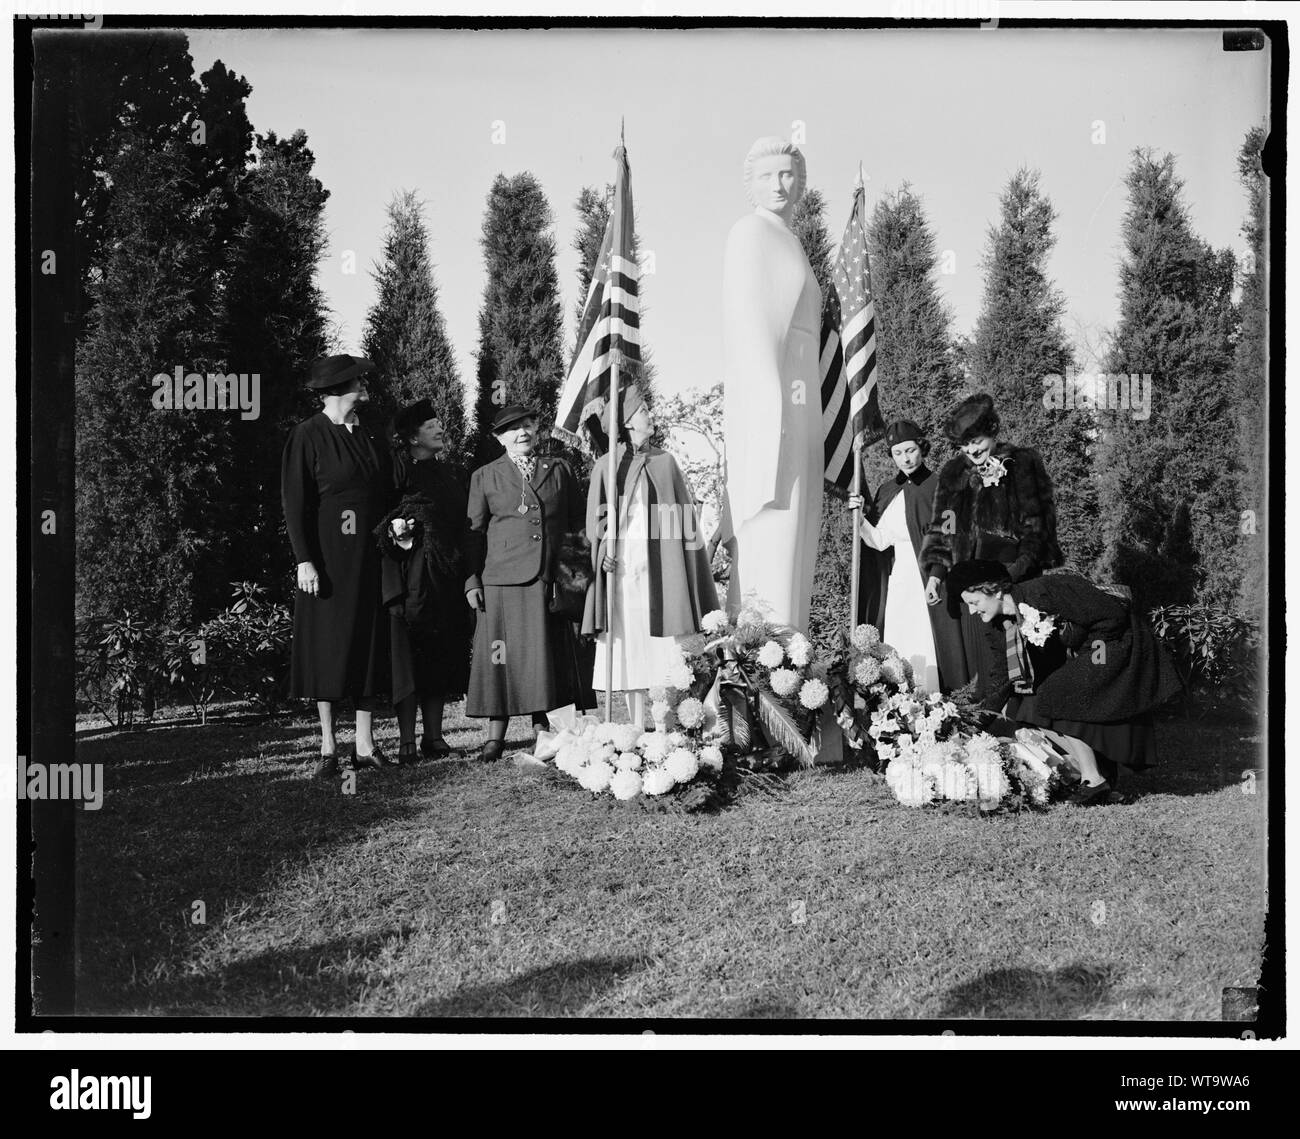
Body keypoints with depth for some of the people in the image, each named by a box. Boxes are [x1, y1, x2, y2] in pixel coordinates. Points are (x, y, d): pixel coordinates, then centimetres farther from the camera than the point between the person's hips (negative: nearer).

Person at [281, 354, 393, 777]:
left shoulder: (371, 434, 10)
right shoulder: (308, 435, -6)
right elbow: (295, 502, -10)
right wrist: (305, 560, -16)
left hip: (371, 552, 5)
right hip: (328, 553, -5)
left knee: (370, 644, 5)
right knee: (327, 644, 0)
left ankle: (365, 742, 12)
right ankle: (328, 746, 8)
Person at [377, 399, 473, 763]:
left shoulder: (445, 474, 17)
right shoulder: (402, 476, -2)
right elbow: (385, 523, -6)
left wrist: (466, 577, 10)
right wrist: (395, 532, -26)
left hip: (446, 578, 6)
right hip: (413, 578, -6)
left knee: (442, 656, 7)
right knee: (410, 655, -5)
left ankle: (434, 735, 13)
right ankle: (407, 740, -1)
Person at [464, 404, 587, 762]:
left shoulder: (558, 469, 13)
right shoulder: (484, 477, 10)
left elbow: (577, 521, 15)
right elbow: (474, 532, 7)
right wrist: (472, 580, -1)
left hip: (549, 580, 2)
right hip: (502, 580, -1)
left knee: (545, 654, 3)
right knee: (502, 657, -2)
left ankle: (542, 729, 13)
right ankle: (495, 734, 5)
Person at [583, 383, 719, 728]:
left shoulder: (665, 461, 9)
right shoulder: (606, 466, 7)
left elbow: (684, 516, 10)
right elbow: (597, 519, 6)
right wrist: (604, 550, -9)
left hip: (659, 567, 0)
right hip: (622, 566, 0)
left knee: (663, 647, -4)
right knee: (629, 645, 0)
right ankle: (637, 728, 7)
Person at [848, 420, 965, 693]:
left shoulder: (937, 486, -3)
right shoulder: (887, 491, 12)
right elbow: (877, 541, 6)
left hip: (928, 582, -4)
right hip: (895, 585, 4)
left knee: (924, 653, -7)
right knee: (895, 652, 3)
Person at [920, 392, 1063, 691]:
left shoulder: (1023, 465, -1)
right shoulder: (953, 472, 12)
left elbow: (1037, 526, -5)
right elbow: (940, 527, 12)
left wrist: (1015, 571, -16)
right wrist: (935, 572, -1)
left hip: (1013, 583, -4)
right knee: (973, 654, 3)